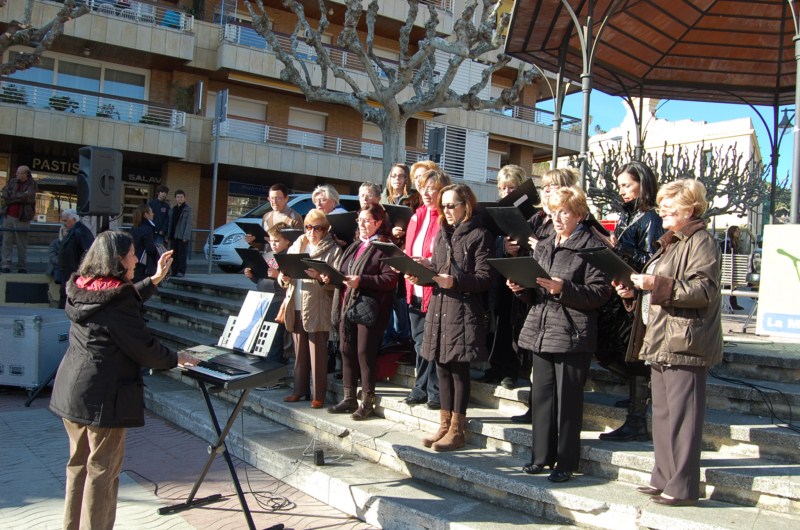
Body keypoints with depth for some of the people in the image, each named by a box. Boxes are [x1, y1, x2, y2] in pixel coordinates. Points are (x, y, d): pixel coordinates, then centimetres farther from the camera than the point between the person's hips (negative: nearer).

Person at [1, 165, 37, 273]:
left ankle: (22, 267, 7)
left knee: (22, 243, 0)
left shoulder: (32, 184, 0)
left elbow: (27, 197, -14)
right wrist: (20, 197, -11)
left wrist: (11, 197, -5)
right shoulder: (12, 181, 12)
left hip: (22, 218, -3)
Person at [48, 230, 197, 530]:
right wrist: (174, 360, 1)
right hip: (104, 393, -9)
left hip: (71, 390, 9)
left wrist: (154, 280, 21)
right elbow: (142, 346, -14)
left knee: (78, 464, 19)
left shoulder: (79, 290, 7)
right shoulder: (117, 297, -18)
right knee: (102, 470, 3)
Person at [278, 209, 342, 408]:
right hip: (296, 308, 5)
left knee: (318, 353, -1)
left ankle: (319, 394, 7)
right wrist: (284, 278, -7)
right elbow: (284, 274, 15)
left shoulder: (333, 250, -1)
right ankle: (300, 389, 23)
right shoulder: (296, 247, 16)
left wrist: (320, 277, -28)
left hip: (317, 309, -5)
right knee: (299, 352, 13)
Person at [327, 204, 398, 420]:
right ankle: (349, 398, 21)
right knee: (347, 351, 10)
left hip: (368, 308, -8)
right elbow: (341, 271, 23)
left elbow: (390, 279, -17)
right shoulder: (354, 246, 19)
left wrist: (361, 280, -22)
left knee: (365, 353, -3)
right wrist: (330, 277, 3)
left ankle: (367, 401, 8)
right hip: (346, 305, 8)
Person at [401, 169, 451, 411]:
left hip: (435, 290, -8)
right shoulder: (417, 216, 15)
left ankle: (436, 391, 11)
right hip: (415, 290, 8)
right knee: (419, 342, 15)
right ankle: (421, 388, 25)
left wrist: (428, 264, -26)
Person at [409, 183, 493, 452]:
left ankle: (457, 430, 9)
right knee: (442, 367, 11)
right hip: (439, 308, 7)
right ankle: (445, 425, 22)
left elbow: (484, 278, -11)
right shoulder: (442, 234, 16)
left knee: (459, 369, -1)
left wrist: (454, 282, -23)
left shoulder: (479, 235, -5)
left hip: (463, 311, -7)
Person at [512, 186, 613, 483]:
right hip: (541, 331, 6)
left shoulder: (592, 247, -4)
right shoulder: (543, 247, 17)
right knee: (541, 395, 11)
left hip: (572, 335, -6)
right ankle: (542, 456, 24)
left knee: (568, 400, 1)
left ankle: (566, 463, 13)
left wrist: (562, 288, -21)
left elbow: (600, 293, -12)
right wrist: (521, 288, 1)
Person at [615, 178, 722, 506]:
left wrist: (658, 284, -25)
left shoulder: (701, 242, -7)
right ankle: (663, 479, 22)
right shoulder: (669, 242, 21)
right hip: (660, 342, 10)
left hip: (686, 343, -10)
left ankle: (683, 487, 2)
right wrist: (634, 292, 10)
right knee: (662, 414, 13)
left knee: (682, 416, -6)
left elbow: (704, 291, -18)